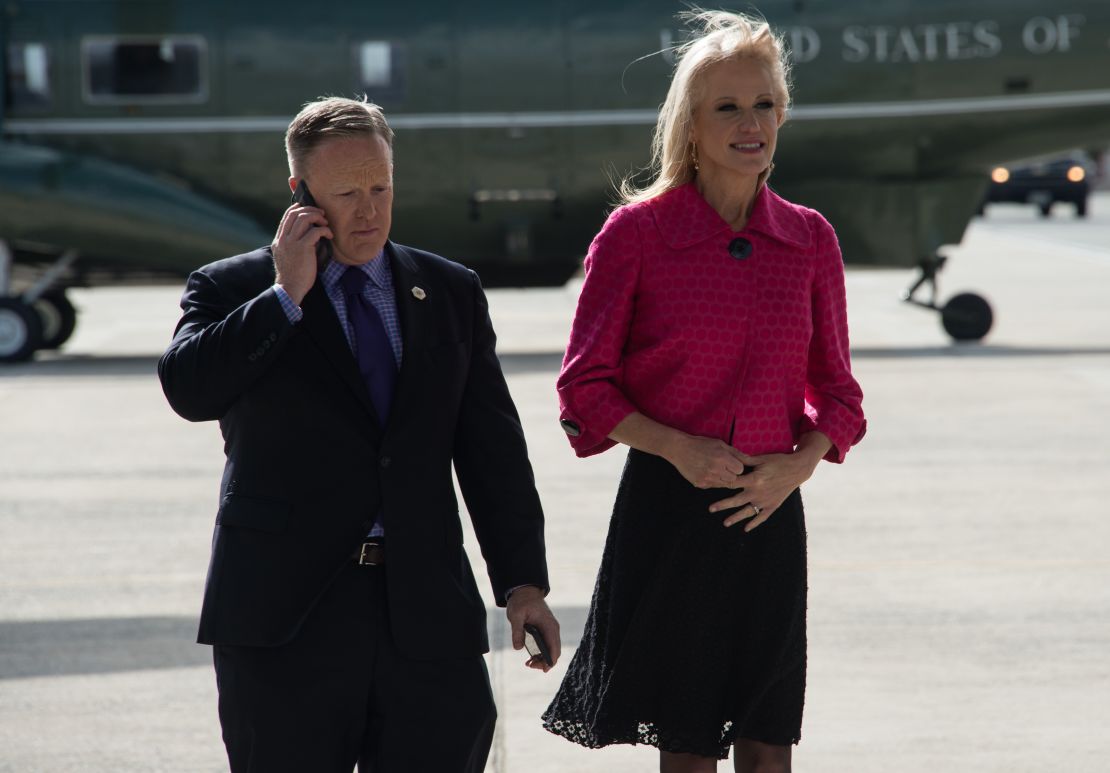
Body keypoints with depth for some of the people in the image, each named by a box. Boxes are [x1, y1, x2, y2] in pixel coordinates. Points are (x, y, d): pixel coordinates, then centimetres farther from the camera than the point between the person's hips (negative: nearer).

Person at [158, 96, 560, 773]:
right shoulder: (231, 289, 5)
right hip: (286, 611, -2)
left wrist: (523, 582, 6)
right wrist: (286, 296, -13)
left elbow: (492, 446, 12)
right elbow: (189, 388, -14)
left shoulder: (452, 292, 13)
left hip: (427, 611, 2)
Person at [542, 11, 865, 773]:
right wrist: (675, 446, -16)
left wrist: (799, 462, -7)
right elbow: (585, 388, -1)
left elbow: (835, 387, 12)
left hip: (768, 509, 3)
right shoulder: (636, 233, -4)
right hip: (667, 507, -3)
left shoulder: (810, 239, 5)